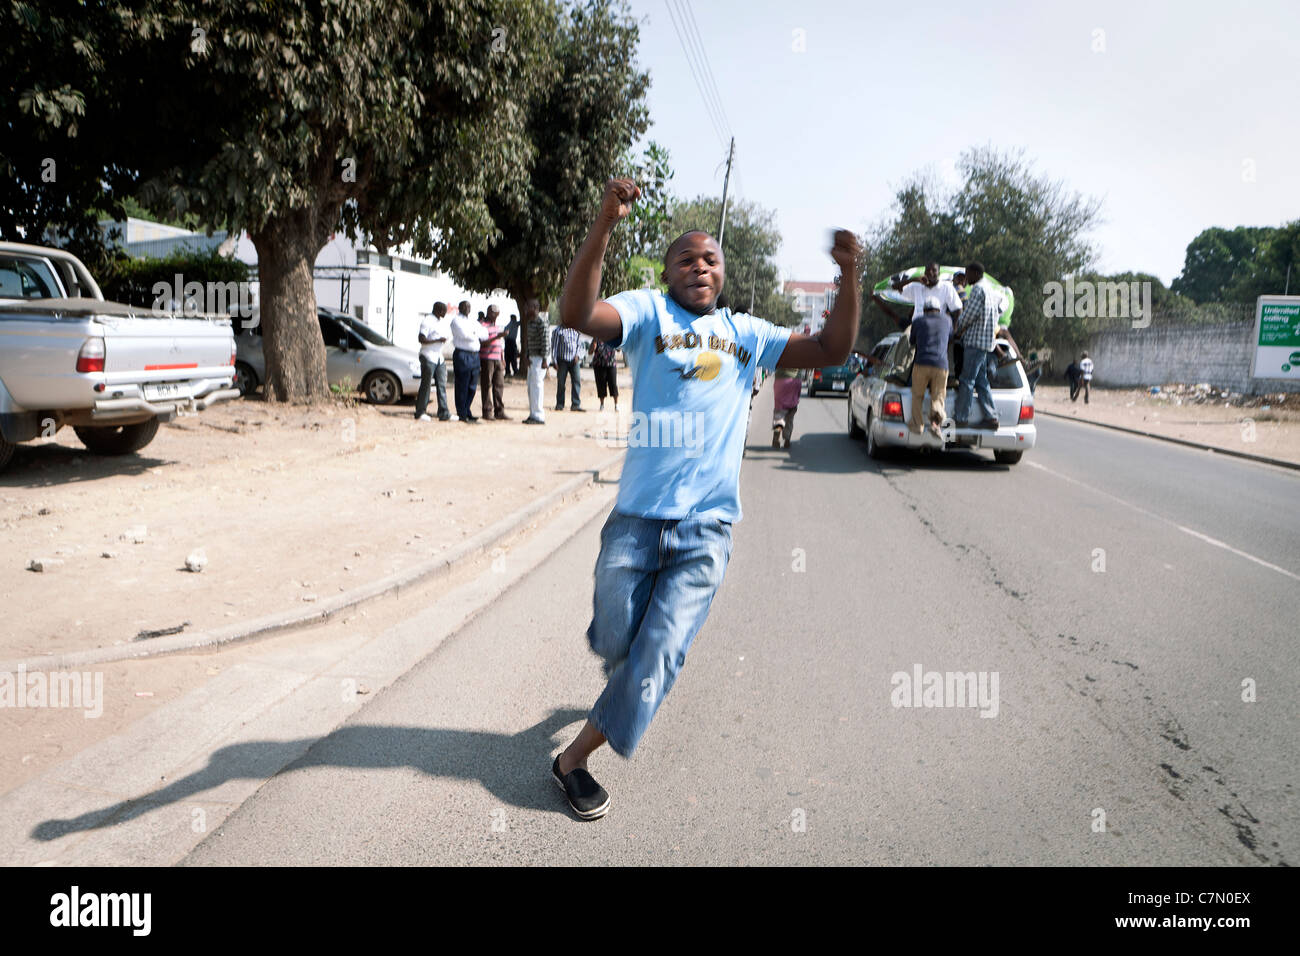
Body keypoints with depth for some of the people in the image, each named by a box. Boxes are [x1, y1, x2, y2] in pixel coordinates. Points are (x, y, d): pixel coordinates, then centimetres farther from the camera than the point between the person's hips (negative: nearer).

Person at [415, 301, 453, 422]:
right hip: (428, 357, -8)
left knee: (442, 385, 3)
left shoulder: (441, 322, 15)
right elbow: (421, 339, -19)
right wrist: (438, 340, -20)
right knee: (425, 385, -3)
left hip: (439, 357, 8)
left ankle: (444, 414, 3)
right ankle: (420, 413, 4)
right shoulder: (427, 322, -11)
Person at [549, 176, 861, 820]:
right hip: (637, 516, -2)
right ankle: (625, 686, 47)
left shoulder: (747, 333, 15)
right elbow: (577, 315, -14)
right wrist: (604, 224, -27)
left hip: (707, 527, 2)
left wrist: (849, 277, 0)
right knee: (613, 642, 9)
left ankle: (574, 758, 17)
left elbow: (830, 351, 15)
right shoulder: (647, 310, 4)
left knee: (658, 654, -1)